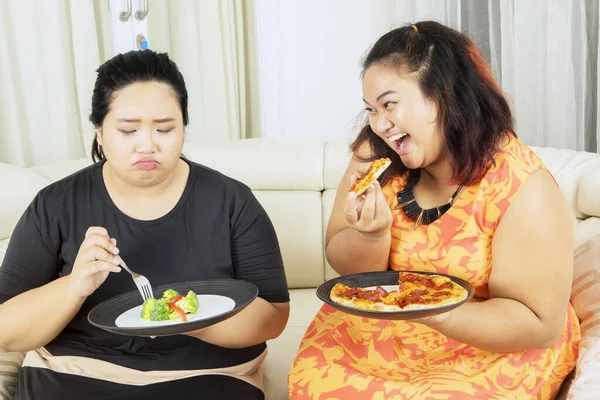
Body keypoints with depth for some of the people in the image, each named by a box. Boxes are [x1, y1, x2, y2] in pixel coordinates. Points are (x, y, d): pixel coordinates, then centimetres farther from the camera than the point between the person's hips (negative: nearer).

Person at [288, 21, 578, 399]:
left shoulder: (522, 187, -21)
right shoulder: (376, 158, -7)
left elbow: (540, 324, -19)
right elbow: (347, 266, -1)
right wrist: (372, 233, -24)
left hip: (495, 351, -3)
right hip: (388, 333, 4)